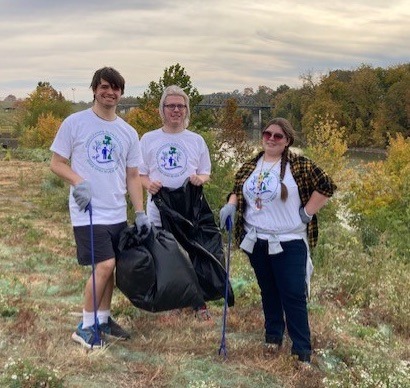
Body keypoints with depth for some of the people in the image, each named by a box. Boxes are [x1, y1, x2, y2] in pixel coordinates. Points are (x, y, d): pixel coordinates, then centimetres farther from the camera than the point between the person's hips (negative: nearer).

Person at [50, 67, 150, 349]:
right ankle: (86, 327, 5)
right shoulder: (75, 123, -5)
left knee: (109, 267, 11)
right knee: (104, 266, -11)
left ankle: (103, 319, 29)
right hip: (89, 212, -5)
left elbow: (133, 176, 10)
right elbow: (57, 163, -1)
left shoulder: (129, 132, 8)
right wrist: (78, 181, -19)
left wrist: (140, 213, 3)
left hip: (117, 213, 5)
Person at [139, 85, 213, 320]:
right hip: (159, 210, 0)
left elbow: (206, 174, 10)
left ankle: (199, 303, 21)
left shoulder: (196, 140, 6)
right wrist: (148, 184, -15)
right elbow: (139, 173, 7)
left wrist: (200, 178, -13)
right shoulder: (148, 139, 4)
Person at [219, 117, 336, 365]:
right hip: (256, 241, 5)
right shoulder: (250, 166, 6)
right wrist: (231, 205, -4)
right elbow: (238, 190, 17)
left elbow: (326, 186, -10)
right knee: (268, 291, 17)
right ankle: (273, 335, 34)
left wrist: (306, 213, -10)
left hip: (288, 243, -5)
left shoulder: (298, 165, -9)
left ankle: (303, 351, 7)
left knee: (294, 295, -4)